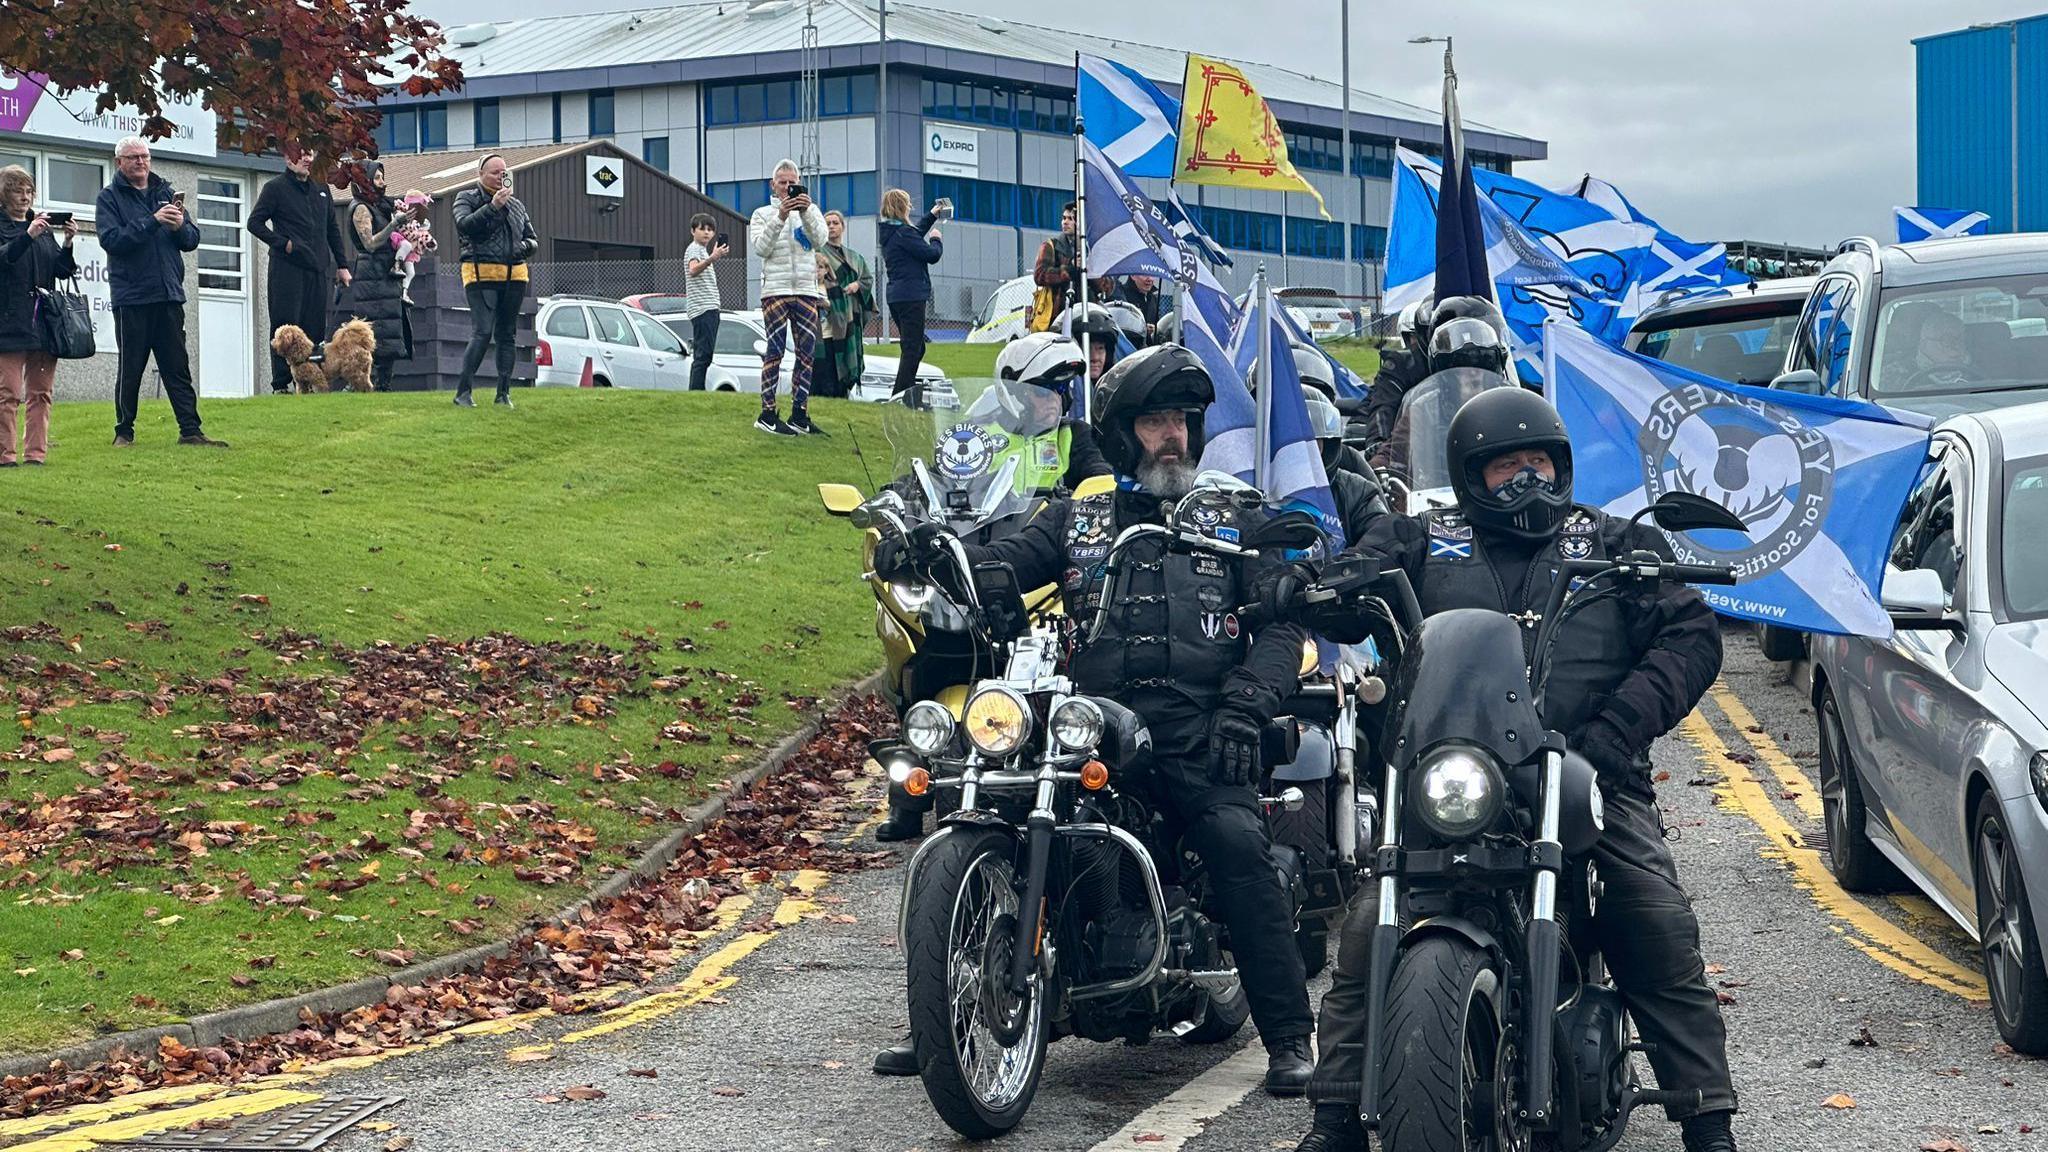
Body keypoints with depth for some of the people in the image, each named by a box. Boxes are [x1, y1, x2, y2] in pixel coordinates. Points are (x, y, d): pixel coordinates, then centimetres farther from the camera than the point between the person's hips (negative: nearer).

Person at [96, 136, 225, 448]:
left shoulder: (166, 193, 14)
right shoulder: (110, 197, 1)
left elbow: (192, 239, 11)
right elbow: (111, 240, -14)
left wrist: (180, 226, -11)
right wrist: (152, 222, -19)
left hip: (169, 294, 4)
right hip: (131, 296, -4)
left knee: (178, 367, 3)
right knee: (130, 369, 2)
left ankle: (190, 430, 2)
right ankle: (124, 432, 11)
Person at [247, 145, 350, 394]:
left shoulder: (321, 189, 18)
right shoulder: (276, 188, 1)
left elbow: (333, 229, 22)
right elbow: (255, 223, 0)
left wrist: (342, 265, 16)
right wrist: (284, 243, -10)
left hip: (319, 270, 5)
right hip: (287, 268, -5)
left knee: (316, 327, 2)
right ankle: (281, 385, -5)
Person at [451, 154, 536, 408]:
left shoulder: (516, 204, 19)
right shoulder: (467, 198, 4)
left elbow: (533, 240, 23)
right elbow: (464, 225, -15)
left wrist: (525, 246, 0)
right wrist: (493, 206, -20)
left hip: (514, 277, 6)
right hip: (481, 275, -6)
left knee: (507, 335, 7)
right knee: (482, 333, -15)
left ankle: (504, 394, 11)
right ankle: (462, 392, -12)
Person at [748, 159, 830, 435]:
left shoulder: (810, 210, 14)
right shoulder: (763, 214, 9)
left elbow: (819, 238, -4)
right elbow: (760, 248, -6)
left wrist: (806, 212, -20)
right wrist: (780, 218, -16)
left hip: (806, 290, 3)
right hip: (775, 290, -3)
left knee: (807, 352, 2)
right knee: (775, 351, -8)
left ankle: (799, 414, 6)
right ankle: (767, 414, -8)